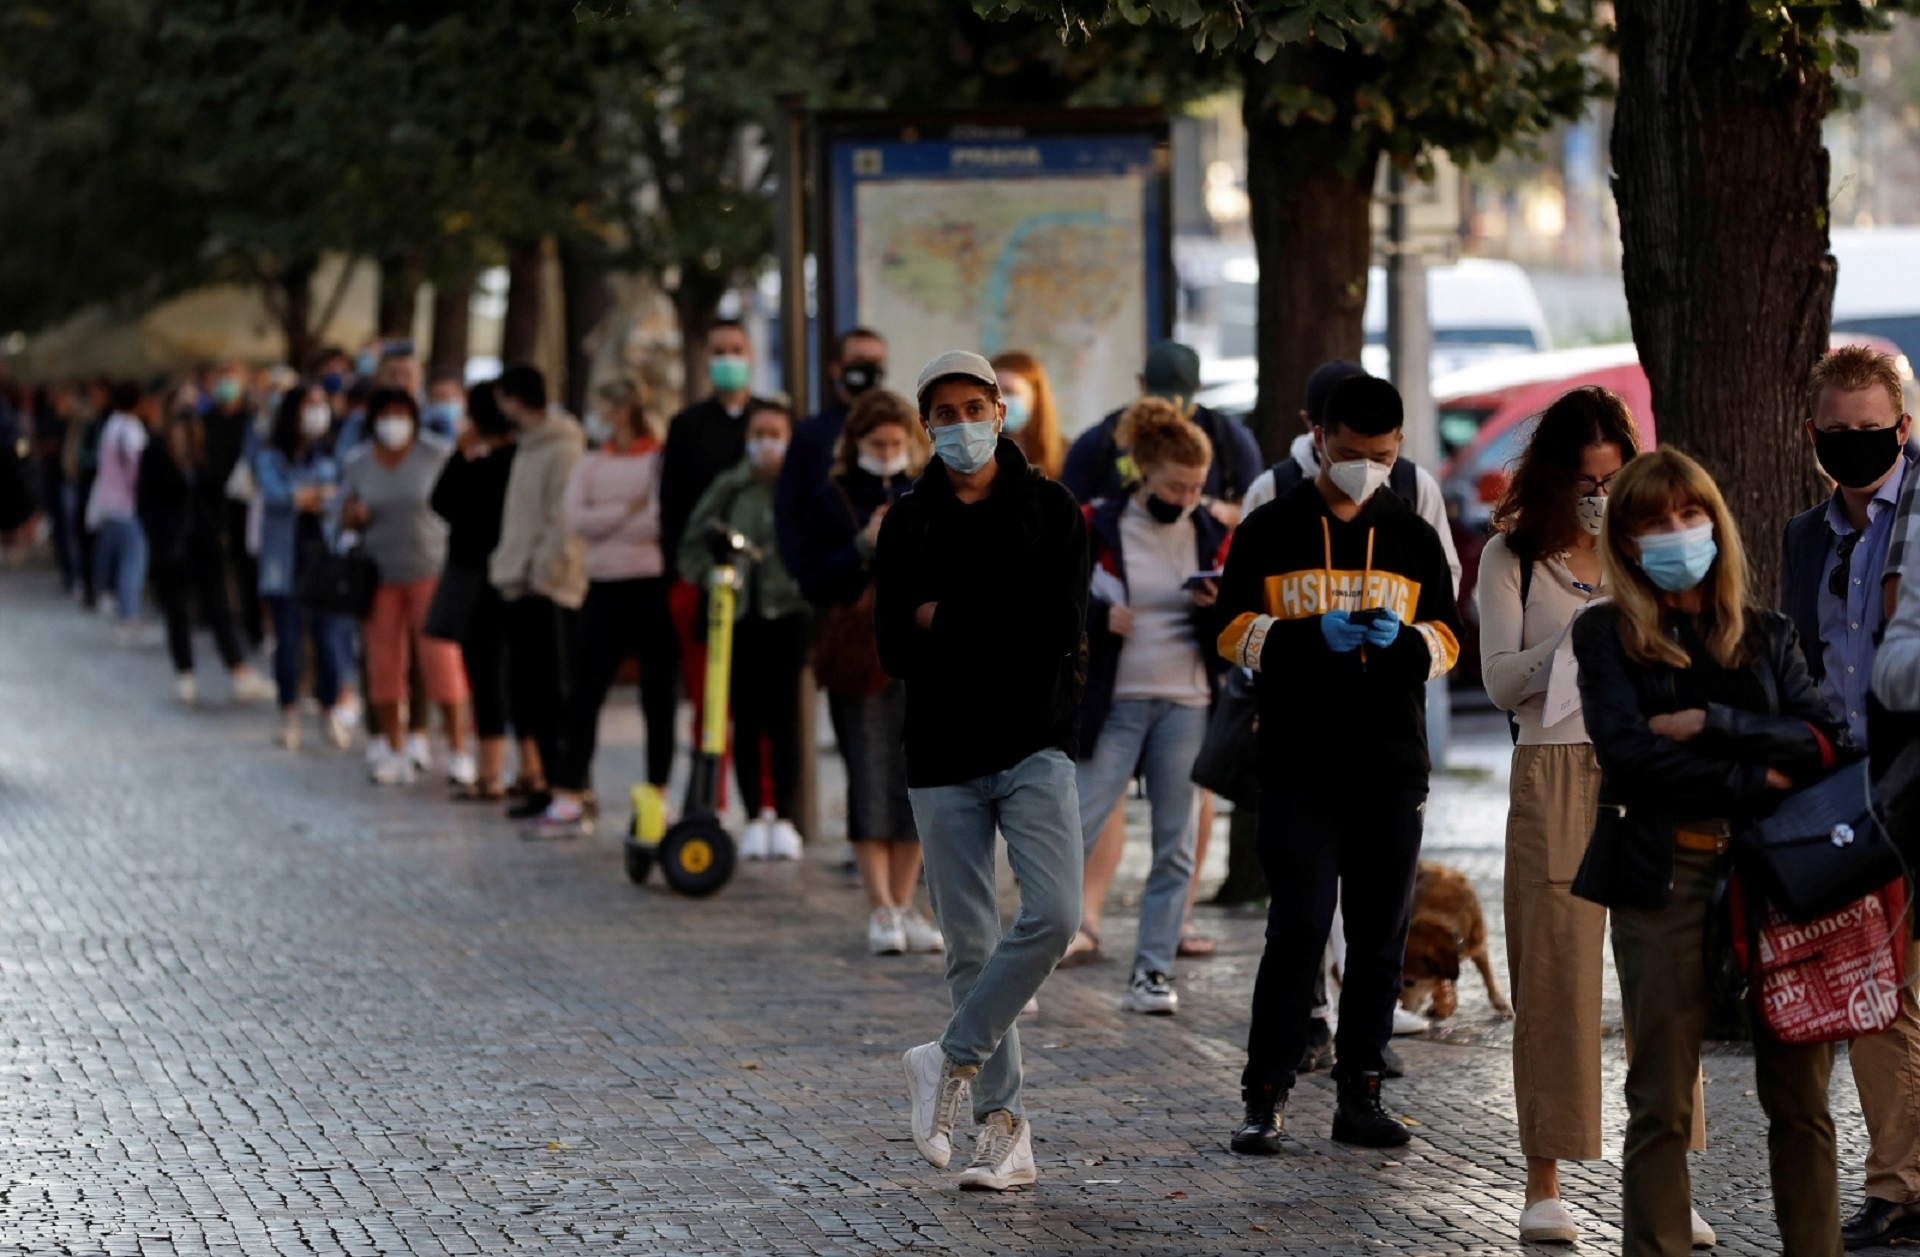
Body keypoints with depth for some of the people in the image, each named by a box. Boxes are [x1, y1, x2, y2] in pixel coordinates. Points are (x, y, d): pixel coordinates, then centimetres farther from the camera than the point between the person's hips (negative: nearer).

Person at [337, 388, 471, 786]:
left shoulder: (436, 456, -1)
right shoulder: (357, 465, 6)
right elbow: (346, 519, 13)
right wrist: (353, 516, -11)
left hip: (431, 570, -3)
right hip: (380, 574, 3)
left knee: (442, 660, -8)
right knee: (383, 663, 1)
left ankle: (458, 751, -2)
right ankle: (395, 752, 10)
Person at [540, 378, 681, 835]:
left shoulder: (663, 460, -1)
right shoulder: (590, 466, 13)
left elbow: (664, 522, -12)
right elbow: (577, 519, 0)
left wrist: (607, 523, -7)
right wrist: (630, 512, -9)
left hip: (655, 587, -4)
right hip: (604, 590, 4)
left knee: (659, 696, 2)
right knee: (585, 692, 0)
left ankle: (657, 794, 10)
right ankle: (569, 794, 0)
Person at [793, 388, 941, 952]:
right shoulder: (832, 501, 3)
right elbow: (811, 583, -3)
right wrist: (863, 549, -15)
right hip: (860, 661, -3)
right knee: (870, 784, -7)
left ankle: (904, 906, 11)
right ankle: (881, 910, -4)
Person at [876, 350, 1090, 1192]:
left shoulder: (1050, 508, 2)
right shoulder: (908, 523, 8)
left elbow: (1061, 629, -8)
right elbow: (894, 650, -1)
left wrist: (947, 618, -7)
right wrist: (1002, 629, -9)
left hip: (1034, 744, -2)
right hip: (942, 756, 2)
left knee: (1053, 916, -19)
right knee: (971, 946, 3)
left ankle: (952, 1059, -3)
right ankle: (1003, 1127, 8)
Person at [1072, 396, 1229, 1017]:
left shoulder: (1211, 538, 7)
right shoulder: (1096, 528, -2)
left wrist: (1218, 606, -11)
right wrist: (1097, 617, -14)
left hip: (1186, 708, 3)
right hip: (1114, 705, -3)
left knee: (1175, 843, 2)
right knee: (1076, 828, -7)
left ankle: (1153, 971, 6)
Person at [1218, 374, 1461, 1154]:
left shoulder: (1413, 537, 12)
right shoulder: (1271, 531, 4)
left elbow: (1447, 639, 14)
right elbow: (1235, 631, 2)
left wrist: (1401, 641, -9)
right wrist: (1313, 636, -15)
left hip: (1393, 767, 3)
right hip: (1299, 764, -3)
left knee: (1381, 935, 5)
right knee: (1299, 929, -9)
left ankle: (1360, 1095, 12)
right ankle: (1266, 1097, -4)